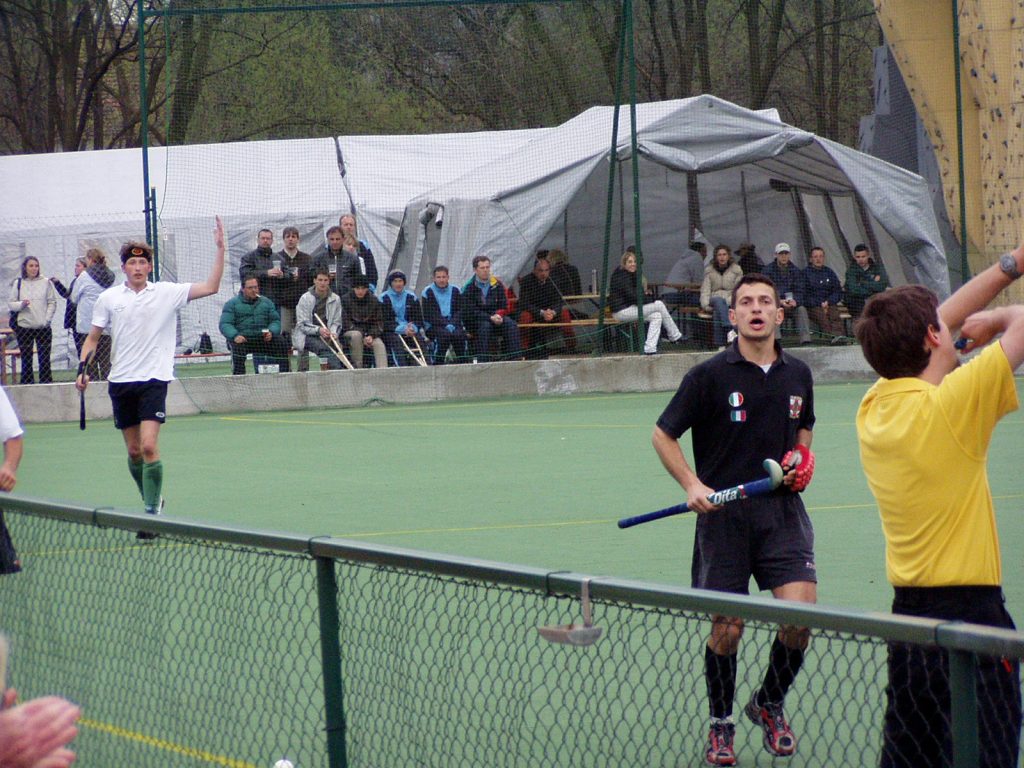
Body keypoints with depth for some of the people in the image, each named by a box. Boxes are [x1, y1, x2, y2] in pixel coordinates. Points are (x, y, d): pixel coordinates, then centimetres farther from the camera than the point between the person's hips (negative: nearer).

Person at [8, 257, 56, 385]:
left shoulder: (46, 282, 4)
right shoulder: (18, 283, 5)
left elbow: (52, 303, 4)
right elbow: (11, 304, 6)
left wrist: (47, 319, -7)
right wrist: (21, 304, -15)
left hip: (43, 327, 0)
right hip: (24, 326, 0)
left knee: (44, 357, 2)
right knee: (26, 358, 3)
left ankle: (46, 382, 9)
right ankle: (26, 383, 8)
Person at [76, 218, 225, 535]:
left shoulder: (167, 293, 0)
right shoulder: (108, 298, 6)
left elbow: (210, 287, -5)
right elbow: (93, 337, 13)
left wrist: (220, 249, -12)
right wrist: (83, 369, 1)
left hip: (153, 379, -3)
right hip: (121, 380, 3)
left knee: (149, 446, -16)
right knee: (134, 451, 10)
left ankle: (152, 512, -12)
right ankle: (152, 502, 29)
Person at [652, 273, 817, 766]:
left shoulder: (797, 375, 8)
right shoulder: (710, 375, -4)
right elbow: (663, 435, 1)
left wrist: (802, 459, 6)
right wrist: (692, 485, -10)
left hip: (782, 510, 3)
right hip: (723, 515, -3)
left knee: (800, 614, -11)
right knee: (727, 629, -1)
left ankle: (769, 705, 16)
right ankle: (720, 724, 21)